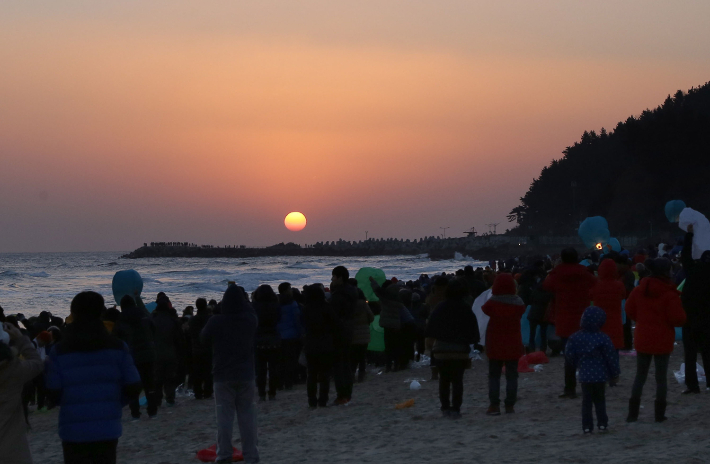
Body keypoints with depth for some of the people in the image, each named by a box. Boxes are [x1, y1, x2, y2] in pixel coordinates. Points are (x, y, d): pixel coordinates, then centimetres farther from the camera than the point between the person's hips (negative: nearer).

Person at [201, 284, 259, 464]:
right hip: (246, 375, 2)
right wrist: (238, 296, 26)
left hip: (223, 376, -2)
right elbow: (250, 309, 21)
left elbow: (204, 338, 5)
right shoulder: (250, 320, -3)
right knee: (247, 415, 6)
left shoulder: (216, 321, -12)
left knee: (224, 416, 1)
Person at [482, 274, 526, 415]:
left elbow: (484, 310, 6)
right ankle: (510, 405, 5)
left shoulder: (493, 303, -12)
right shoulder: (519, 303, -5)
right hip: (513, 344, 2)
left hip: (495, 344, -2)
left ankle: (494, 405, -2)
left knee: (494, 375, 6)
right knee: (512, 375, 8)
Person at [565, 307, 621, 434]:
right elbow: (611, 357, -7)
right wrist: (614, 374, 5)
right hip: (601, 375, -1)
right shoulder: (603, 338, -11)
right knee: (600, 399, 13)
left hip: (585, 375, 1)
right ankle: (602, 423, 14)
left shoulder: (575, 337, -4)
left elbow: (569, 356, -1)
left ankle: (587, 426, 2)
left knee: (586, 401, 7)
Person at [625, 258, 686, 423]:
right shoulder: (670, 294, -15)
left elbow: (630, 311, 8)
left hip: (642, 340, 4)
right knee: (661, 377, 5)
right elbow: (678, 319, -17)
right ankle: (660, 413, 6)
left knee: (640, 376, 10)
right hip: (663, 342, -4)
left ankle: (633, 413, 5)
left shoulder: (639, 290, 0)